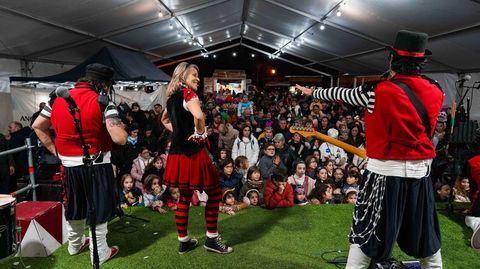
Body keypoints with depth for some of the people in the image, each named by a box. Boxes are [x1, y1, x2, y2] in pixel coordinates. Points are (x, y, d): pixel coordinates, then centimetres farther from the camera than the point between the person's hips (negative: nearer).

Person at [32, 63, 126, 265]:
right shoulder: (103, 102, -16)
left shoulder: (58, 99, 2)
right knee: (98, 210, 10)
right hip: (96, 166, -5)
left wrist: (54, 150, 12)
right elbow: (120, 139, -24)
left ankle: (75, 245, 43)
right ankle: (99, 254, 23)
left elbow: (37, 127, 11)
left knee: (75, 207, 24)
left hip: (69, 165, 6)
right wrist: (122, 128, -3)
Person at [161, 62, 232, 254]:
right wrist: (200, 133, -17)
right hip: (193, 151, -8)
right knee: (214, 192, 6)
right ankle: (211, 239, 12)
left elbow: (164, 120, 31)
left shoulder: (172, 96, 13)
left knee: (184, 197, 16)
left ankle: (183, 241, 23)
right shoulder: (188, 93, -13)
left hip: (178, 151, 9)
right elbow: (198, 115, -34)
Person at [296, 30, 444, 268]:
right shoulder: (435, 92, 0)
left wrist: (312, 92, 16)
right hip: (421, 171, 5)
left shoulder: (378, 92, -15)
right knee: (424, 233, 20)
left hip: (386, 171, -4)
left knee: (366, 233, 7)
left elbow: (341, 94, -2)